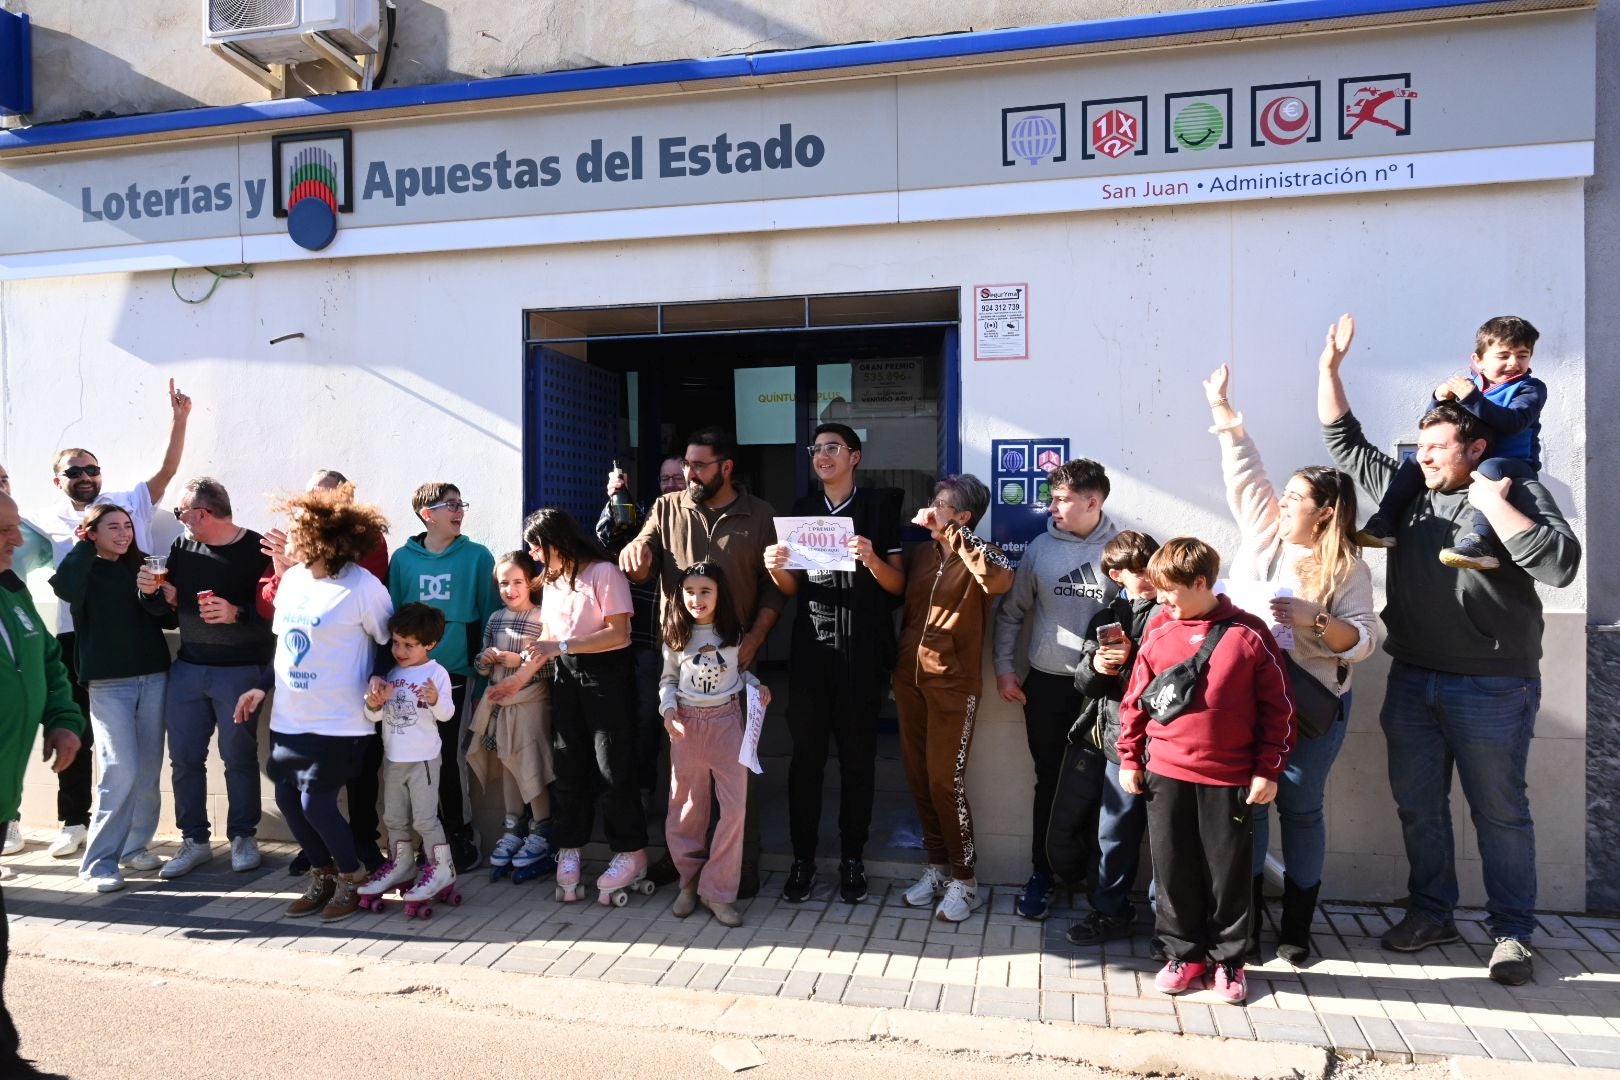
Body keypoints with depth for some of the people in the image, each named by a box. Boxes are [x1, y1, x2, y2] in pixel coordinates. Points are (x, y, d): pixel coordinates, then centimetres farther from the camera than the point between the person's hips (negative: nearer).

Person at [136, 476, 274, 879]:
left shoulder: (257, 550, -12)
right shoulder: (182, 546, 6)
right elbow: (169, 605, 11)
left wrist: (236, 613, -28)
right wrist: (152, 591, -9)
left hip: (240, 669, -5)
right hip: (188, 667, 6)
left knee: (239, 756, 4)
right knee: (184, 757, 8)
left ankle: (243, 837, 19)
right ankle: (194, 840, 22)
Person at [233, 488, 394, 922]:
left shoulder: (362, 586, -16)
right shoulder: (292, 577, 6)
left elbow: (391, 642, -7)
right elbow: (282, 640, 17)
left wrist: (377, 679, -21)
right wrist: (262, 687, 15)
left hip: (338, 720, -7)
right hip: (288, 716, 7)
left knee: (316, 802, -6)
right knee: (287, 798, 9)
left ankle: (352, 876, 19)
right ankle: (322, 875, 30)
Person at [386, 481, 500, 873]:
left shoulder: (476, 557, -2)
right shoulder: (403, 558, 3)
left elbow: (490, 614, -1)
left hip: (456, 672, -2)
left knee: (447, 756, 1)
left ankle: (458, 835, 17)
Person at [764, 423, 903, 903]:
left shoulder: (876, 509, 1)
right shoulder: (803, 509, 12)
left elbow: (897, 584, -2)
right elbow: (792, 588, 13)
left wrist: (871, 559, -21)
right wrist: (776, 569, -8)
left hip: (861, 653, -2)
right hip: (810, 651, 3)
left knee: (857, 755, 4)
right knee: (806, 754, 3)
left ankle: (852, 859, 16)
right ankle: (803, 858, 13)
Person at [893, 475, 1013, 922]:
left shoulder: (978, 557, -8)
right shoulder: (921, 553, 10)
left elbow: (1000, 578, -33)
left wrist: (950, 533, -28)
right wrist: (896, 669, 13)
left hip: (952, 683, -6)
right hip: (909, 678, 6)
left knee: (945, 781, -5)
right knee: (918, 779, 12)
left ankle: (964, 879, 11)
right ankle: (936, 867, 27)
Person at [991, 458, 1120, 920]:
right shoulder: (1040, 548, 1)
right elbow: (1011, 612, 8)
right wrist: (1003, 667, 3)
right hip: (1046, 683, 1)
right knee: (1049, 782, 10)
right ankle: (1041, 874, 23)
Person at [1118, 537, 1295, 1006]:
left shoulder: (1248, 634, -6)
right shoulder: (1159, 630, 2)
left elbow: (1278, 708, -2)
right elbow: (1135, 698, 9)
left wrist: (1268, 771, -4)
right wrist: (1129, 757, 8)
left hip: (1229, 779, -2)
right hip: (1165, 774, 3)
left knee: (1228, 871, 8)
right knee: (1173, 869, 9)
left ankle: (1228, 959, 25)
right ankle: (1184, 953, 25)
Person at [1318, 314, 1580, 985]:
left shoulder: (1519, 495, -3)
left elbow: (1560, 563, -19)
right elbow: (1344, 442, 12)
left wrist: (1492, 503, -18)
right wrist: (1329, 367, 6)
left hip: (1493, 689, -5)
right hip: (1412, 683, 5)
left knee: (1500, 812, 6)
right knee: (1418, 806, 12)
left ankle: (1511, 932, 20)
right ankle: (1431, 913, 27)